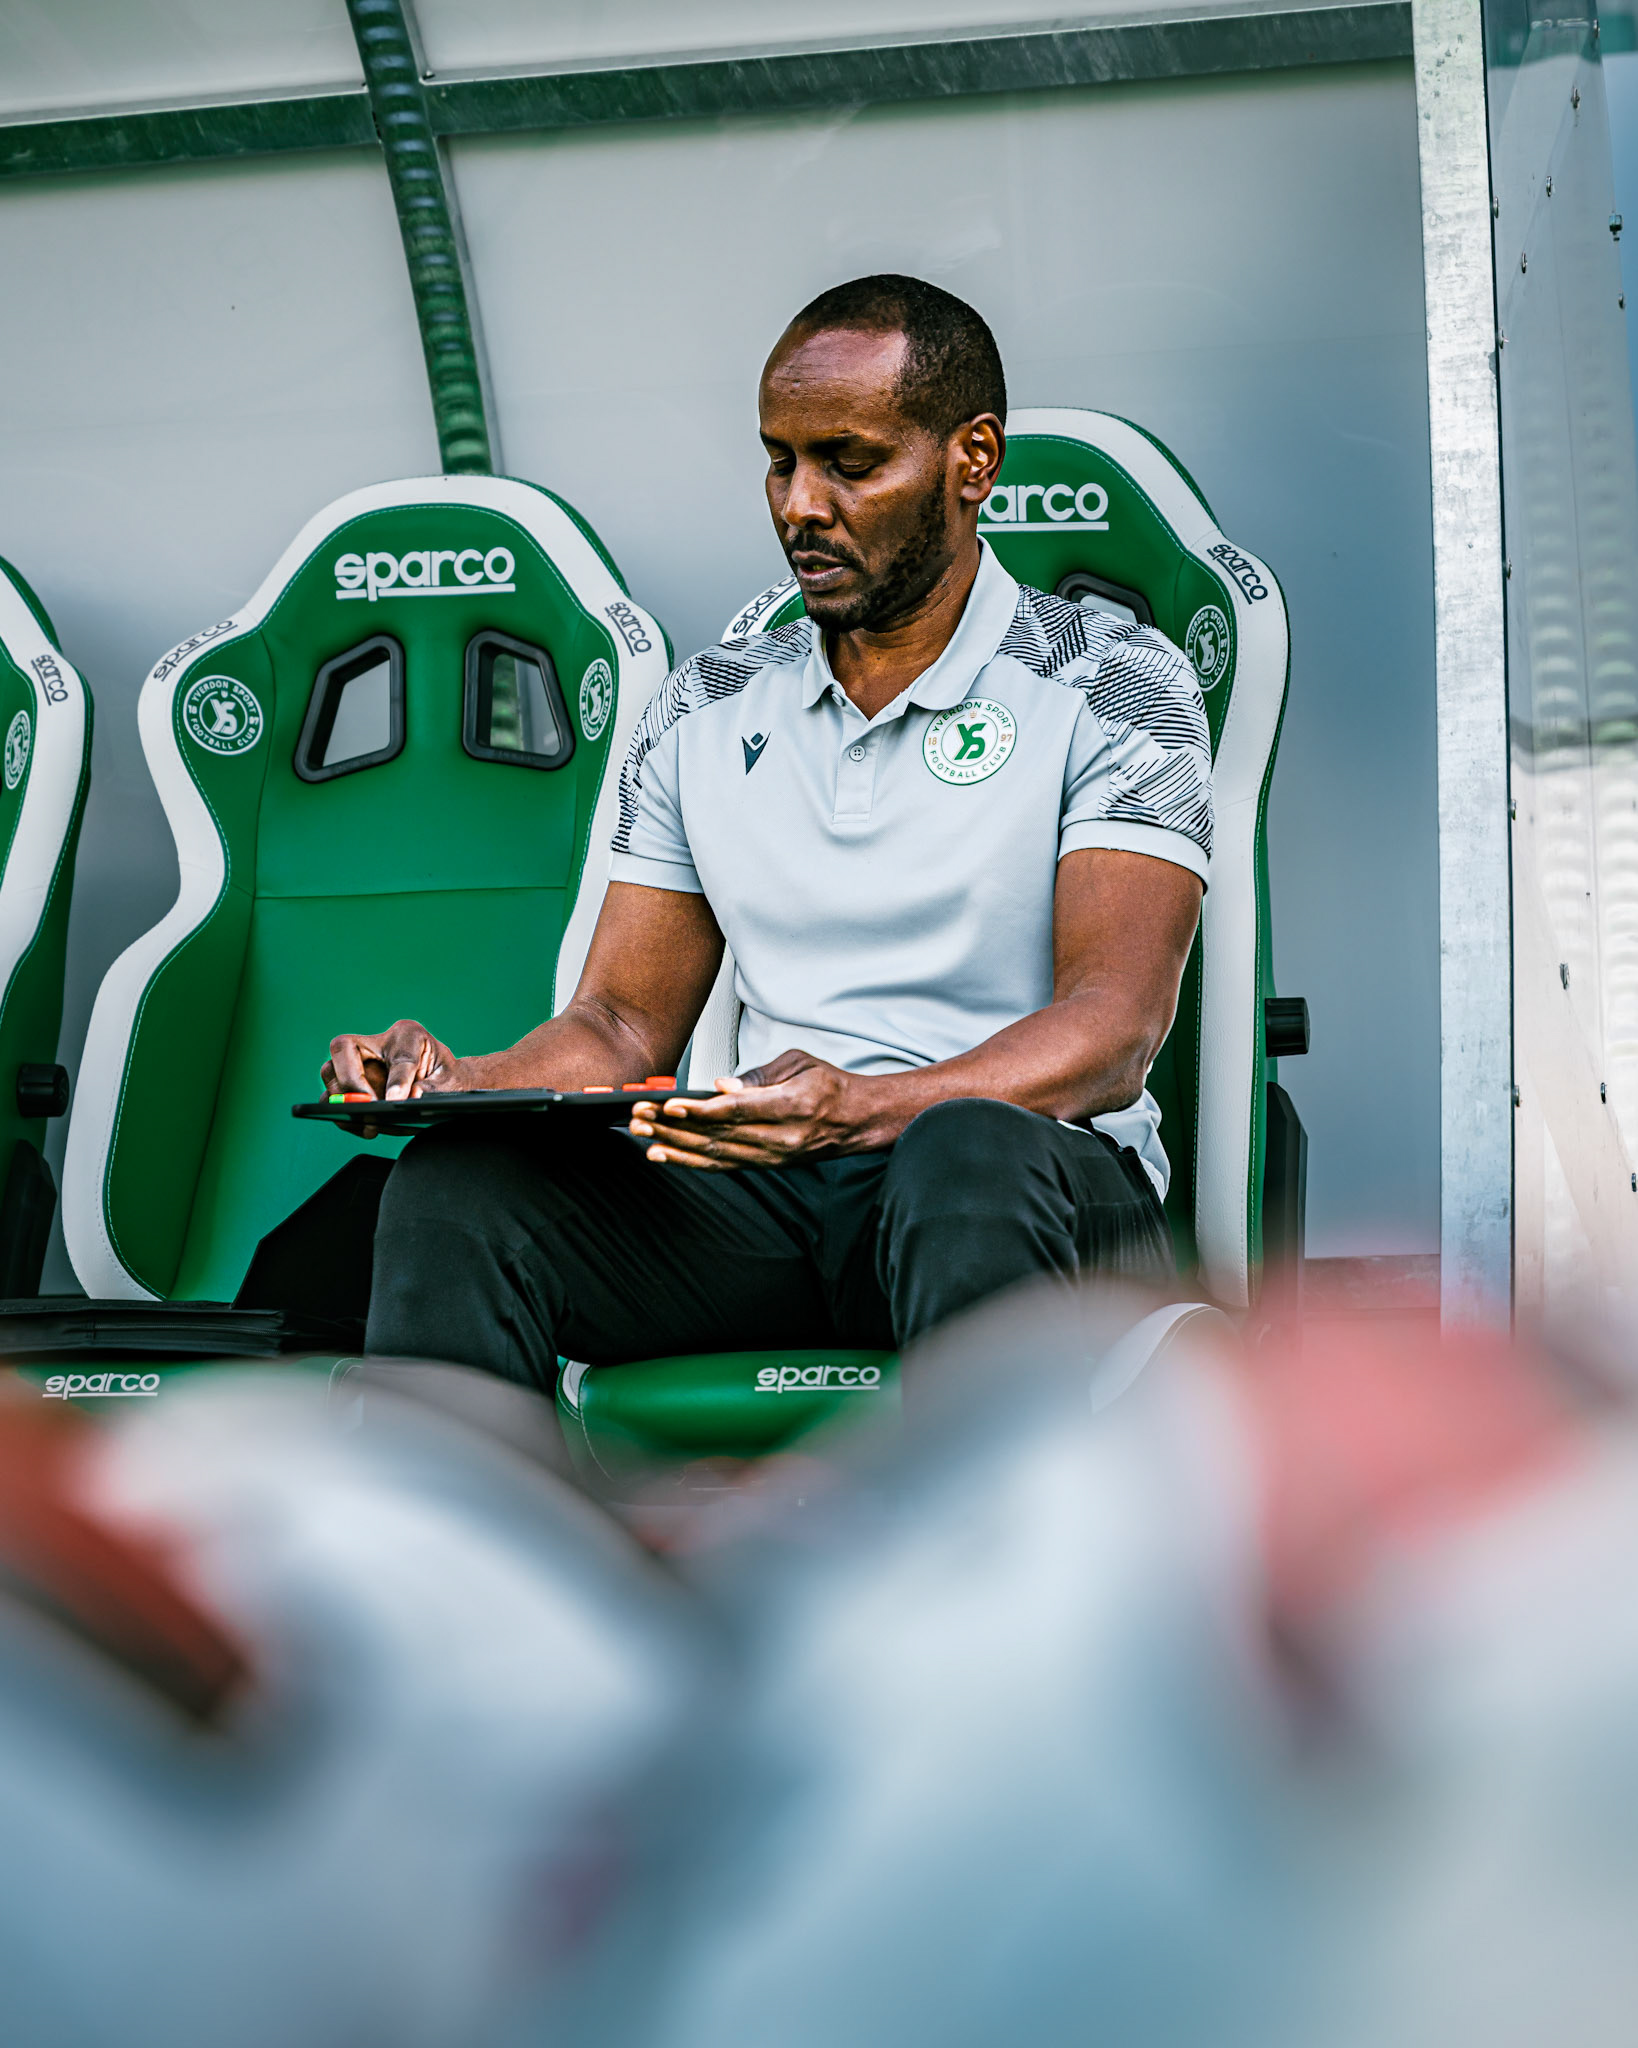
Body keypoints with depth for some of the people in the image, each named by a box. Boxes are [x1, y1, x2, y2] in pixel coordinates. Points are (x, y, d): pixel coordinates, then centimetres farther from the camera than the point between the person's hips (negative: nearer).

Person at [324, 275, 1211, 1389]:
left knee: (969, 1160, -41)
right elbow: (624, 1024, 17)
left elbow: (1114, 1033, -10)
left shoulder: (1114, 687, 3)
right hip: (764, 1195, 4)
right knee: (454, 1181, -25)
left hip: (1042, 1182, -4)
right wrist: (460, 1080, -7)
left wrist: (863, 1109, -29)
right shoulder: (706, 708, 18)